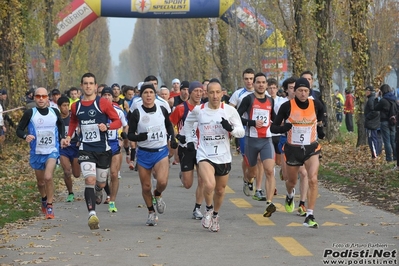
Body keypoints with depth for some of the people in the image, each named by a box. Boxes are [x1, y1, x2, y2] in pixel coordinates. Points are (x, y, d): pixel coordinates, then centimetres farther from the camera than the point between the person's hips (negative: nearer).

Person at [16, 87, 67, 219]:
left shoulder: (55, 112, -1)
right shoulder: (30, 113, -9)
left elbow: (61, 124, 19)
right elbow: (19, 130, -6)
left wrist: (62, 137, 4)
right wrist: (25, 136, -27)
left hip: (52, 151, -1)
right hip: (36, 152, 1)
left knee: (48, 177, -22)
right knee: (40, 181, 15)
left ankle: (49, 205, -7)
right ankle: (44, 199, 45)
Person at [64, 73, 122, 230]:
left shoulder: (103, 103, -5)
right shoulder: (75, 106, 6)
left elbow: (118, 121, -3)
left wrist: (107, 126, -23)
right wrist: (69, 136, 11)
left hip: (103, 149, 0)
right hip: (86, 149, 1)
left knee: (101, 184, 12)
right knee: (90, 180, -20)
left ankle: (99, 190, 51)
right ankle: (92, 214, -28)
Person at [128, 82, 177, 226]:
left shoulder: (162, 110, 0)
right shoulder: (136, 113, -7)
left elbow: (169, 125, 20)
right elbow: (130, 135, -5)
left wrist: (172, 138, 6)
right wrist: (139, 137, -26)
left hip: (161, 152, 0)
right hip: (144, 153, 0)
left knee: (162, 181, -21)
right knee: (146, 187, 4)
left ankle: (158, 195, 15)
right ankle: (151, 213, 28)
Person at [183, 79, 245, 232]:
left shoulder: (230, 110, -6)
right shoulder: (198, 110, -4)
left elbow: (241, 132, -2)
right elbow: (188, 123, 18)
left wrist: (230, 128, -22)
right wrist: (189, 140, 11)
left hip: (224, 157, 2)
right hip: (205, 155, -2)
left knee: (220, 190, 15)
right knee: (209, 185, -25)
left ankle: (215, 215, 41)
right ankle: (208, 209, 5)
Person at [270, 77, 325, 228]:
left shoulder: (315, 105, -7)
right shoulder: (287, 107, -14)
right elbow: (273, 128, -13)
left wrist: (320, 127, 13)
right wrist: (284, 128, -32)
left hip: (311, 148, 0)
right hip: (293, 149, 0)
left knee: (313, 180, -18)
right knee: (292, 181, 18)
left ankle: (310, 217, -14)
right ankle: (290, 196, 56)